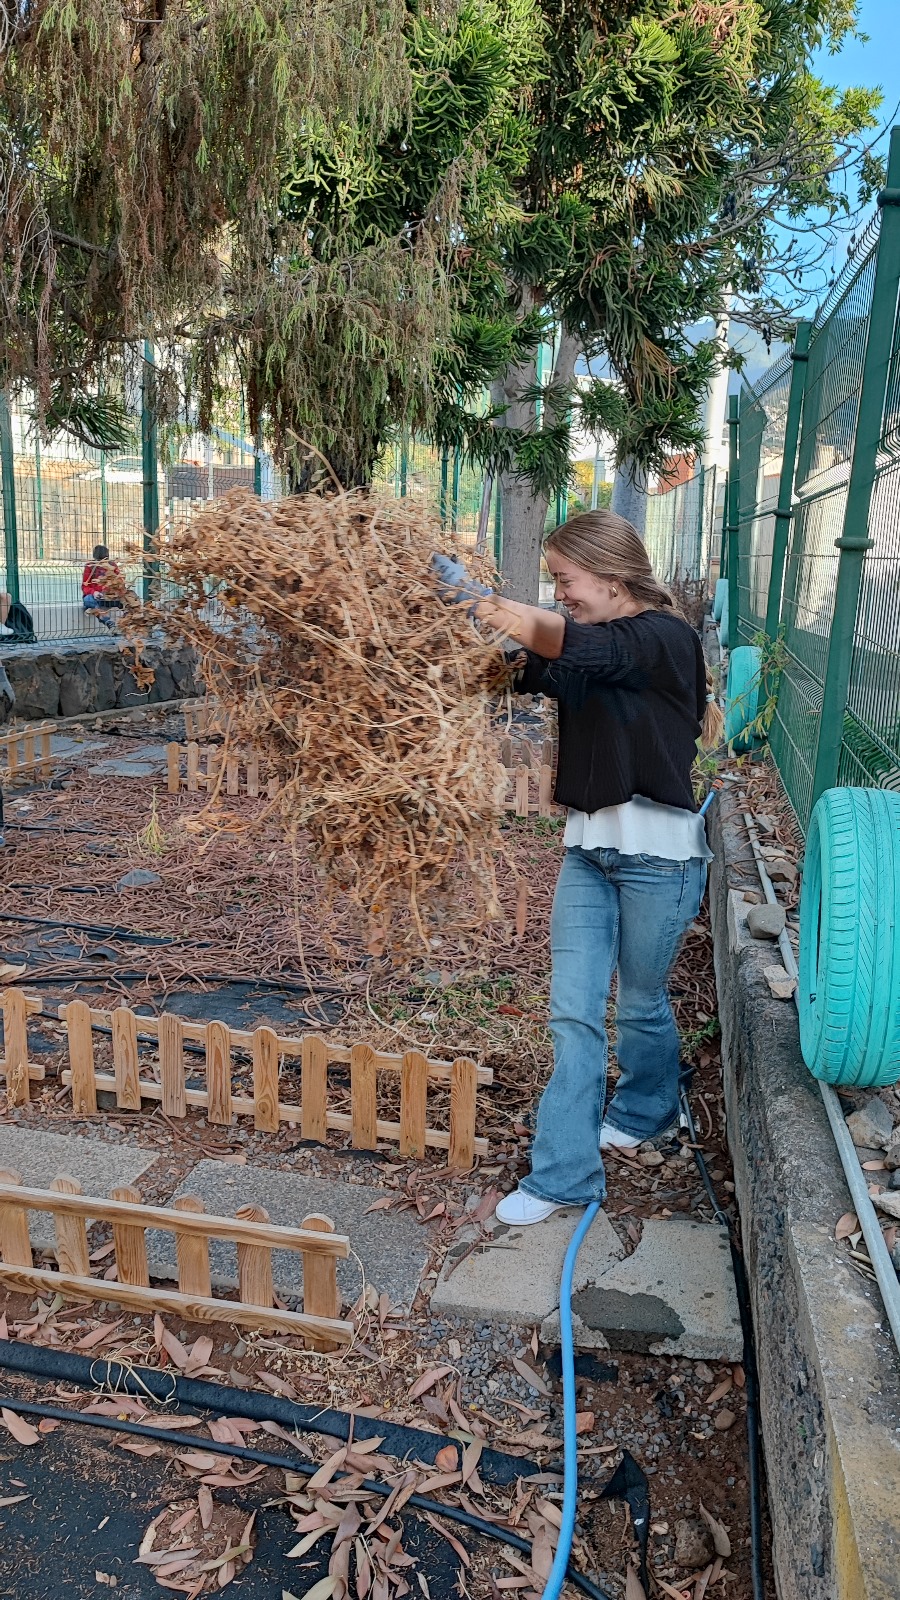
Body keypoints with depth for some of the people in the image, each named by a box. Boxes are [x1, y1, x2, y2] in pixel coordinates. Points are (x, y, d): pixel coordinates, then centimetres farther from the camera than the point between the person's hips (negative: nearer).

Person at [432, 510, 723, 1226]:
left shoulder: (664, 639, -15)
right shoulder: (590, 652, 11)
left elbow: (561, 641, -31)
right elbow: (532, 667, -5)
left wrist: (473, 594, -32)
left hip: (658, 851, -6)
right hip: (589, 845, 7)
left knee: (641, 1001, 14)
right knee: (573, 1012, 3)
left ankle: (647, 1111, 42)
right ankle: (565, 1173, 11)